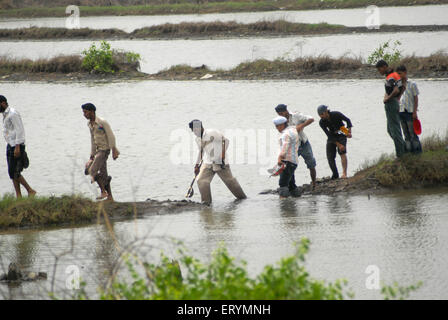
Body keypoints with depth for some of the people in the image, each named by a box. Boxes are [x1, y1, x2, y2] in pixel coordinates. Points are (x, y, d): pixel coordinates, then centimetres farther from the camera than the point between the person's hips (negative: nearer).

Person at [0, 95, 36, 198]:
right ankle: (18, 196, 6)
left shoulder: (13, 114, -15)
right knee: (12, 173, 6)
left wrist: (17, 147, -24)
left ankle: (30, 191, -3)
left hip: (16, 146, -10)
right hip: (10, 146, 10)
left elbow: (19, 130, -19)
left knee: (14, 172, -11)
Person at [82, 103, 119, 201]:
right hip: (98, 150, 8)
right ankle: (110, 197, 13)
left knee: (93, 171, -17)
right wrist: (92, 155, 19)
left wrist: (114, 151, -17)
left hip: (104, 150, -8)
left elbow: (111, 137, -16)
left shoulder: (102, 122, -17)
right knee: (103, 175, 8)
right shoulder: (89, 124, 9)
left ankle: (103, 192, -8)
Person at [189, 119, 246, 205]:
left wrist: (223, 153, -19)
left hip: (220, 162, -5)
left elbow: (225, 140, -11)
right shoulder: (198, 139, 8)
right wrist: (197, 165, 22)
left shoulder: (211, 133, -14)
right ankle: (206, 201, -8)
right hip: (207, 163, 5)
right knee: (201, 181, -14)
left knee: (229, 180, 5)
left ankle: (242, 197, 19)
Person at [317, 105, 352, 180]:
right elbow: (329, 135, -17)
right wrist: (338, 145, -24)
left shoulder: (336, 114, -20)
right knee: (330, 157, -5)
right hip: (332, 137, 3)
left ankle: (344, 173, -26)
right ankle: (335, 175, 10)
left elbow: (347, 120, -4)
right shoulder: (322, 122, -15)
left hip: (341, 135, -3)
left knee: (342, 152, -21)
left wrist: (349, 132, -16)